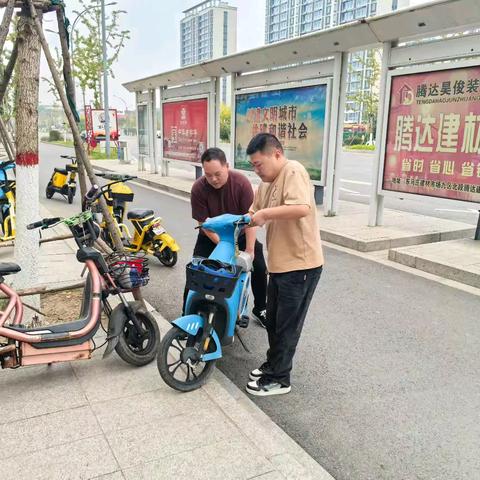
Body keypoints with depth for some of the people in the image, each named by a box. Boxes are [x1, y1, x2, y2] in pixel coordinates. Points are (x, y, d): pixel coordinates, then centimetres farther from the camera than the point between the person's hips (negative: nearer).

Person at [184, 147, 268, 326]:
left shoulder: (241, 182, -24)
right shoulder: (198, 189, -23)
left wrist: (249, 250, -25)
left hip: (239, 234, 1)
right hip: (211, 236, 0)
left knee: (260, 268, -4)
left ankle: (260, 310, 18)